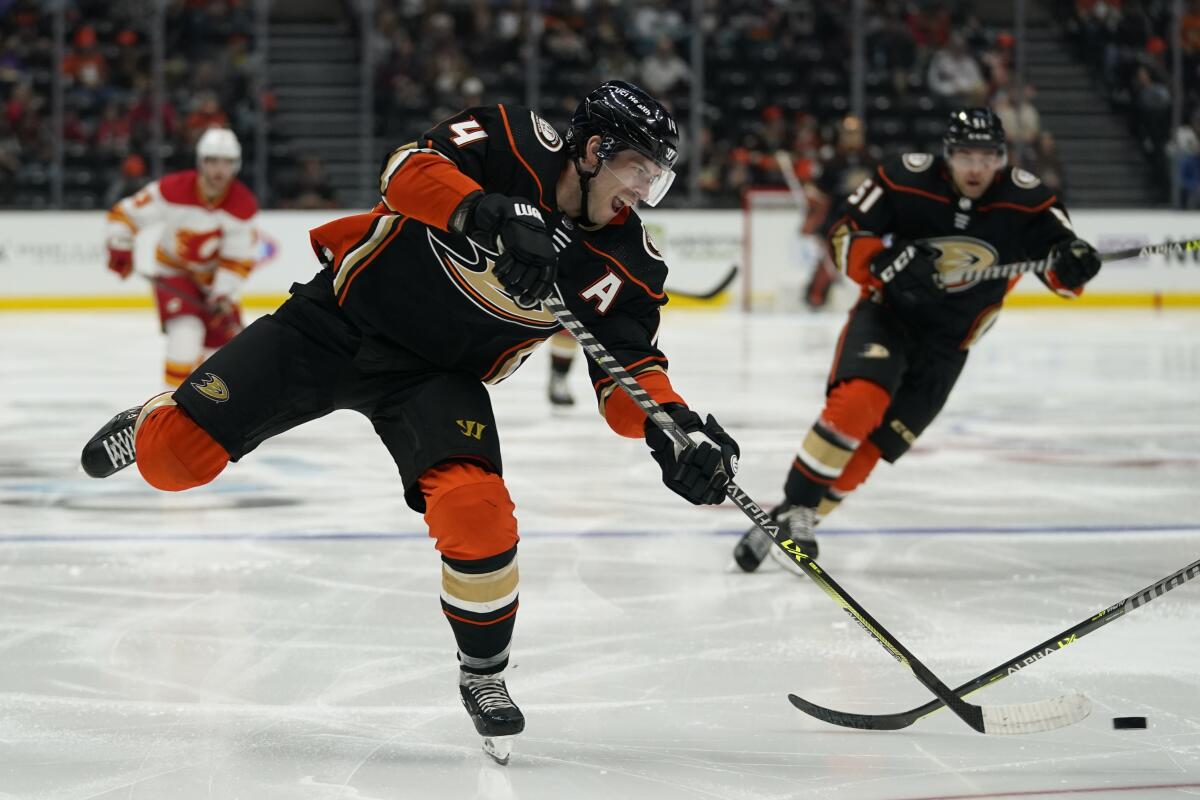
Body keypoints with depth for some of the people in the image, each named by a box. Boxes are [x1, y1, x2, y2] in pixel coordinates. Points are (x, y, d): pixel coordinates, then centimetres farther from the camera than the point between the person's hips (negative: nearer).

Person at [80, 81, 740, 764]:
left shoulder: (625, 264, -9)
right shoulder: (513, 143, -17)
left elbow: (629, 373, -11)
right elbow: (411, 169, -30)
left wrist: (674, 428, -32)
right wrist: (491, 216, -47)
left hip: (435, 376, 2)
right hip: (337, 319, -2)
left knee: (477, 514, -25)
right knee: (176, 459, -7)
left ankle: (485, 676, 2)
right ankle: (153, 426, 34)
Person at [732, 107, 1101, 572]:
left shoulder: (1024, 200, -12)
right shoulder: (905, 180, -17)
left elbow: (1061, 271, -9)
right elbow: (845, 234, -11)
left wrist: (1072, 262, -34)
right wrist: (886, 261, -30)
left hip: (947, 341, 3)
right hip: (886, 312, -2)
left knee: (878, 441, -2)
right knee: (859, 400, -28)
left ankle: (803, 519, 12)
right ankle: (791, 506, -19)